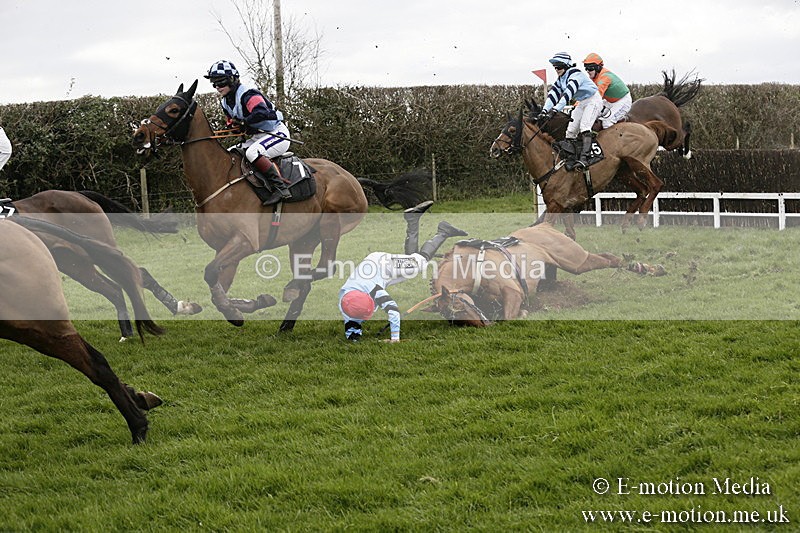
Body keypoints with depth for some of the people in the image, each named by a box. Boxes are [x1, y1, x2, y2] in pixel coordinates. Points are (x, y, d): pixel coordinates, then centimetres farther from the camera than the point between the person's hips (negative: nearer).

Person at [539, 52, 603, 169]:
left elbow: (568, 93, -35)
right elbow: (553, 94, -2)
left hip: (593, 101, -10)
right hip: (581, 104, 10)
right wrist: (545, 110, -18)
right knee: (570, 130, 1)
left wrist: (556, 110, -43)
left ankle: (584, 158, -36)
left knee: (584, 127, -26)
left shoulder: (576, 74, -24)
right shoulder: (561, 80, 5)